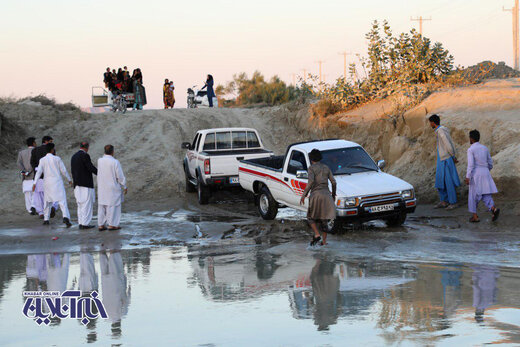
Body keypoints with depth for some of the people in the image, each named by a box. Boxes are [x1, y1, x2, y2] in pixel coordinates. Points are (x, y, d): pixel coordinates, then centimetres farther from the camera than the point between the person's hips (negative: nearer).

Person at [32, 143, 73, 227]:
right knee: (62, 200, -8)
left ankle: (46, 219, 19)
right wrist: (69, 180, 15)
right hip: (57, 182, -2)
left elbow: (39, 171, -6)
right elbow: (63, 170, 3)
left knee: (47, 201, 17)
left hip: (47, 182, 2)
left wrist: (35, 183, -6)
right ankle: (66, 217, -25)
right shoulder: (57, 159, -1)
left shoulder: (42, 160, 2)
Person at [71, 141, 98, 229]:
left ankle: (81, 223, 11)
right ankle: (85, 223, -7)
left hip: (77, 184, 8)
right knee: (87, 204, -5)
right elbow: (91, 168, -17)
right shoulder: (85, 155, -11)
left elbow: (72, 171, 16)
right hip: (86, 184, -8)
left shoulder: (73, 156, 14)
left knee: (80, 204, 12)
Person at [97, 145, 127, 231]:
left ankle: (101, 225, 11)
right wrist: (124, 187, 0)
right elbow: (120, 176, -11)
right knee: (113, 205, 3)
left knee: (102, 206, 10)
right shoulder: (115, 162, -15)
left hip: (101, 188, 5)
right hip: (113, 188, -5)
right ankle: (112, 224, 4)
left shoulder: (99, 161, -2)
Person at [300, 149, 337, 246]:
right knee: (323, 219, 13)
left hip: (316, 194, -5)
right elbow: (333, 182, 9)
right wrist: (333, 194, 24)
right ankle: (324, 241, 10)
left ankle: (317, 235, -6)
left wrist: (304, 194, -15)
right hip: (326, 194, 5)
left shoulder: (311, 168, -3)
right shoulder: (326, 168, 12)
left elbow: (311, 181, -18)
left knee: (311, 217, 13)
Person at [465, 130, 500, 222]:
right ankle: (493, 209, -22)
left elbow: (470, 164, -16)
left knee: (473, 196, 9)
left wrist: (468, 177, -16)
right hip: (486, 173, 5)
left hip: (476, 174, -5)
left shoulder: (471, 149, -7)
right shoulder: (485, 148, 11)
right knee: (485, 195, 5)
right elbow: (490, 163, 16)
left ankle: (475, 216, 11)